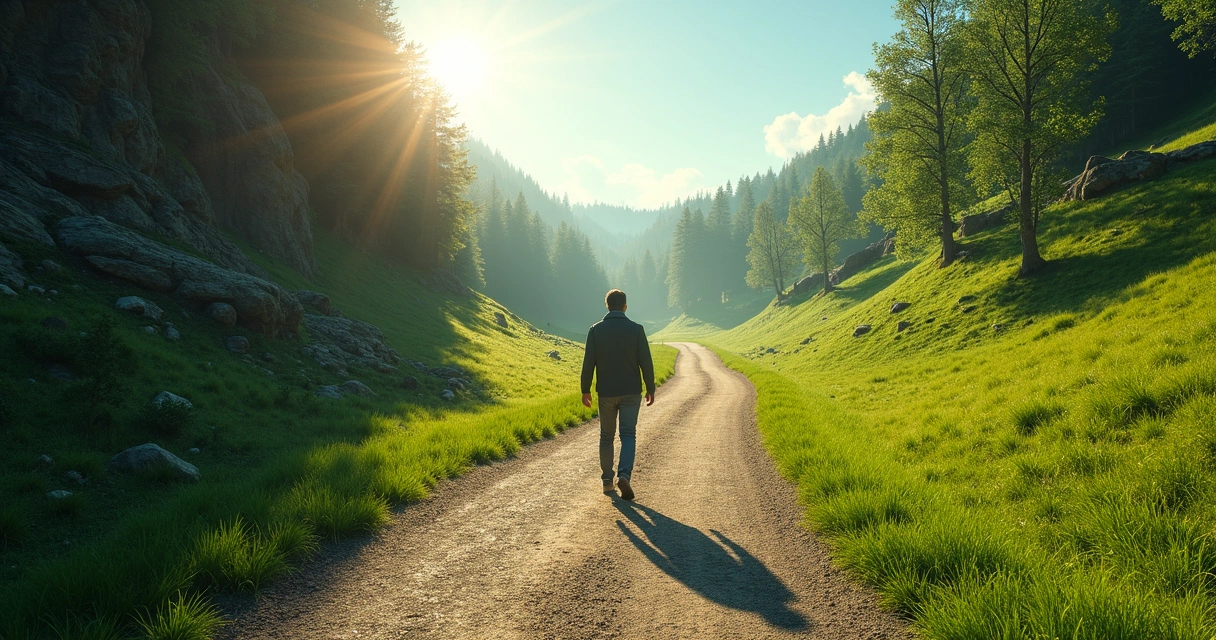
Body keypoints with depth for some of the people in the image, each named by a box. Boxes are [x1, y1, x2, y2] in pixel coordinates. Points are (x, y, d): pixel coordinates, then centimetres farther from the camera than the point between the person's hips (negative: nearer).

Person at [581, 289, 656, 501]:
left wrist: (585, 390, 5)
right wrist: (651, 389, 4)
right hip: (631, 392, -1)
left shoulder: (596, 330, -4)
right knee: (628, 435, 1)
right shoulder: (636, 329, -6)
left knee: (606, 436, 15)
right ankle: (624, 475, -19)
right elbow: (646, 362, -5)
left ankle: (607, 480, 22)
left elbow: (588, 363, -4)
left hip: (606, 393, 1)